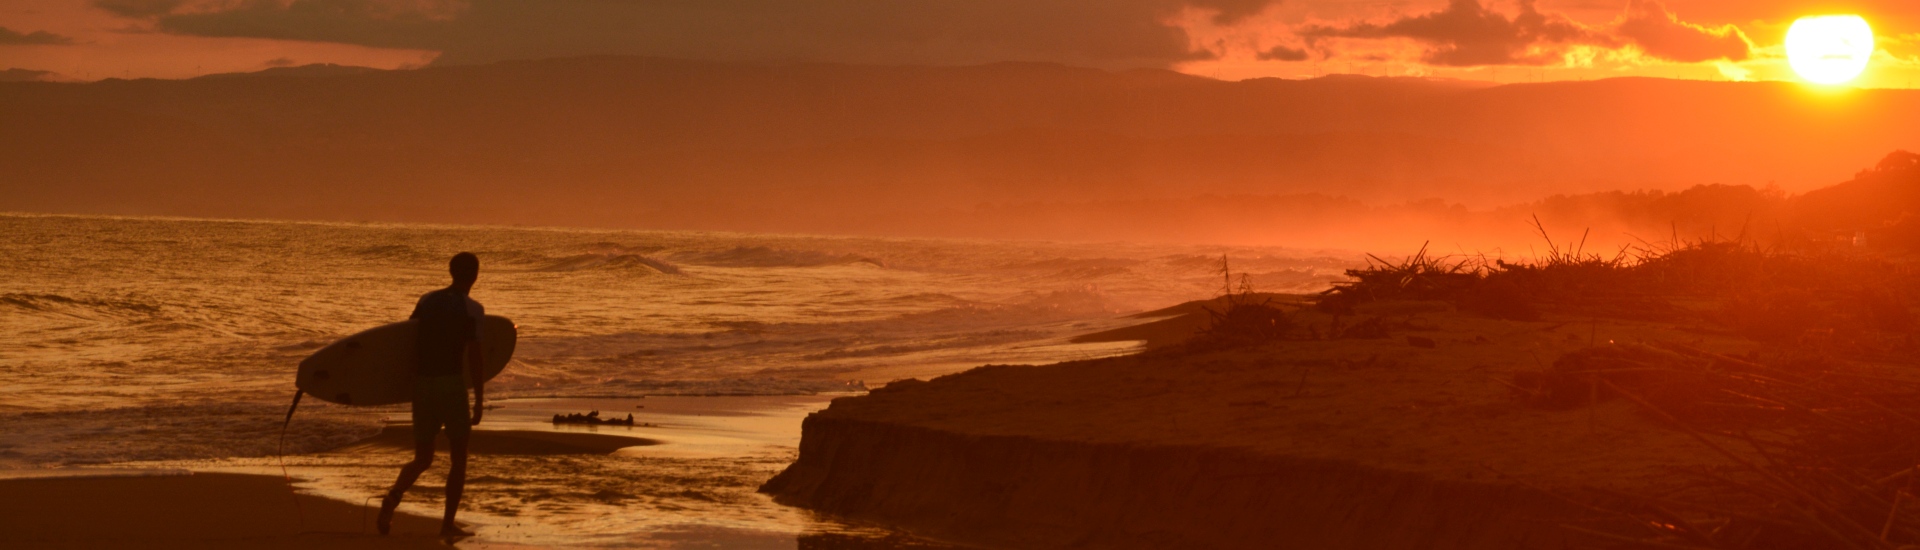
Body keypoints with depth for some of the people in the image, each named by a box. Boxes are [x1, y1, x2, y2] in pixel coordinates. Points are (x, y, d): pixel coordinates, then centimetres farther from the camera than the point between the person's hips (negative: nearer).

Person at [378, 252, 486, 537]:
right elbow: (474, 358, -12)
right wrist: (479, 401, -8)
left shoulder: (427, 300, 10)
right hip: (451, 383, -5)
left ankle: (394, 496, -13)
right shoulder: (472, 309, -6)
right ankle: (448, 523, 5)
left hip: (421, 384, 5)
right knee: (459, 457, 9)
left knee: (423, 458, 14)